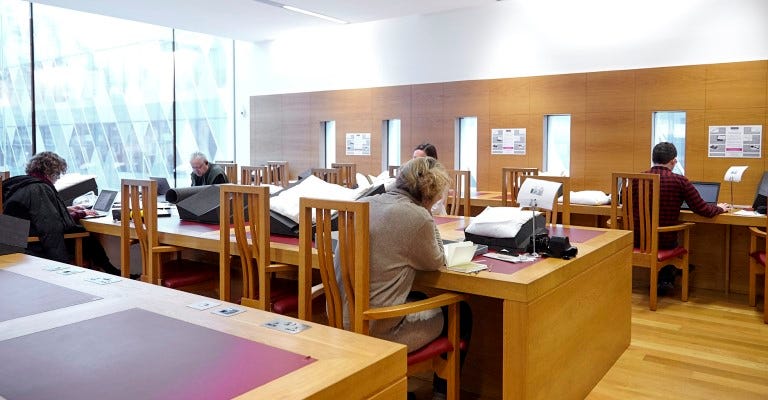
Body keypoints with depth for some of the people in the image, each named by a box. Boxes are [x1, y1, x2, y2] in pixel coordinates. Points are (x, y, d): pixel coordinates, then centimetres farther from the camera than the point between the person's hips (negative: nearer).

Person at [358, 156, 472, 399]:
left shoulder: (362, 204, 3)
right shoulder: (417, 216, -19)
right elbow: (436, 263, -1)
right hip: (378, 330, -7)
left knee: (422, 299, 34)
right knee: (460, 312, 18)